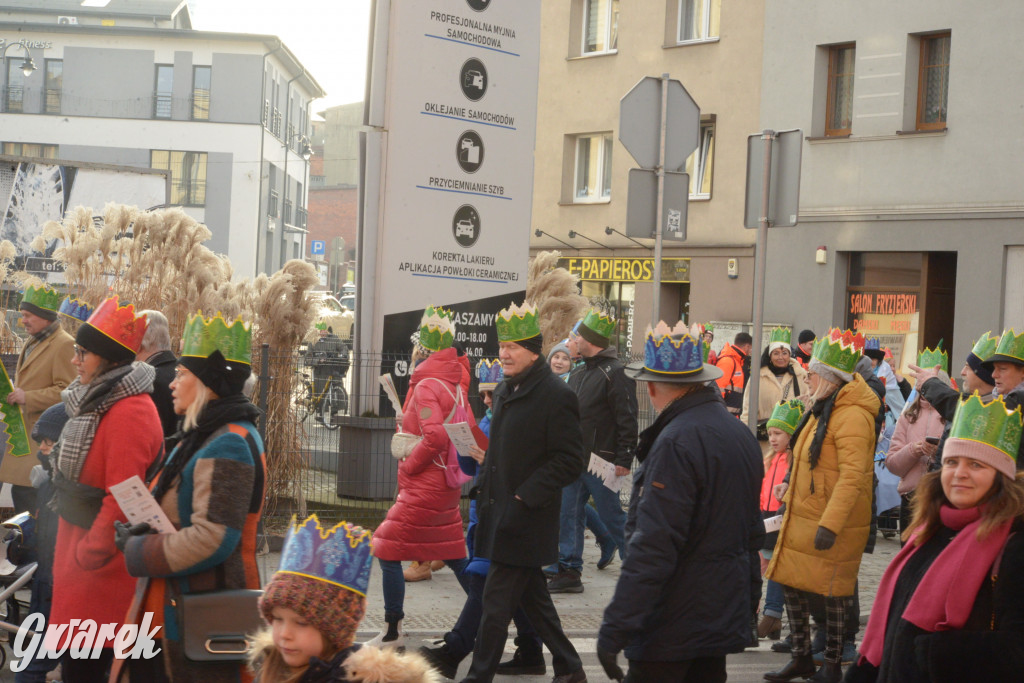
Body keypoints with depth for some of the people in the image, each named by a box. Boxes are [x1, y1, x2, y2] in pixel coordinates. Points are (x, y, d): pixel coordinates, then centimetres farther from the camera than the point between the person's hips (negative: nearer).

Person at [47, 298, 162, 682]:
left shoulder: (129, 414, -23)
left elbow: (121, 503, -25)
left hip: (102, 565, -10)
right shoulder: (99, 399, 10)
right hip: (80, 544, 10)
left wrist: (86, 558, -18)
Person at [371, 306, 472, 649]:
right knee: (454, 554, 18)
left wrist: (407, 466, -16)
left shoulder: (427, 386, -17)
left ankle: (393, 631, 0)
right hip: (447, 483, 9)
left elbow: (435, 437, -29)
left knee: (387, 552, -3)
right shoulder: (455, 381, 10)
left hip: (423, 486, -9)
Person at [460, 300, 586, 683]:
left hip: (525, 520, -9)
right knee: (533, 597, 16)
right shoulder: (505, 391, 12)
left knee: (497, 603, -5)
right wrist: (484, 490, 13)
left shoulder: (556, 396, -14)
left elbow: (569, 462, -17)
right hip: (500, 515, 9)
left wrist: (524, 498, -19)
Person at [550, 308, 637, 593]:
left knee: (612, 517, -1)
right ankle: (569, 571, 13)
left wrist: (623, 460, -19)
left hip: (600, 463, -8)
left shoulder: (615, 373, -10)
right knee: (569, 516, 7)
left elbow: (627, 420, -15)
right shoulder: (578, 374, 16)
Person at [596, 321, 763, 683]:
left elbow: (653, 547, -23)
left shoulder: (675, 442, -19)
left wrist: (615, 627, -21)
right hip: (724, 622, 9)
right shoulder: (741, 433, 10)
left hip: (672, 631, -9)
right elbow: (751, 529, 18)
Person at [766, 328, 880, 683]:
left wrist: (830, 524, -29)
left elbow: (853, 476, -26)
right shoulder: (822, 408, 13)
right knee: (792, 582, 12)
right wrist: (791, 496, 22)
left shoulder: (852, 415, -19)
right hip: (802, 516, 9)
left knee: (833, 591, 2)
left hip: (834, 524, -9)